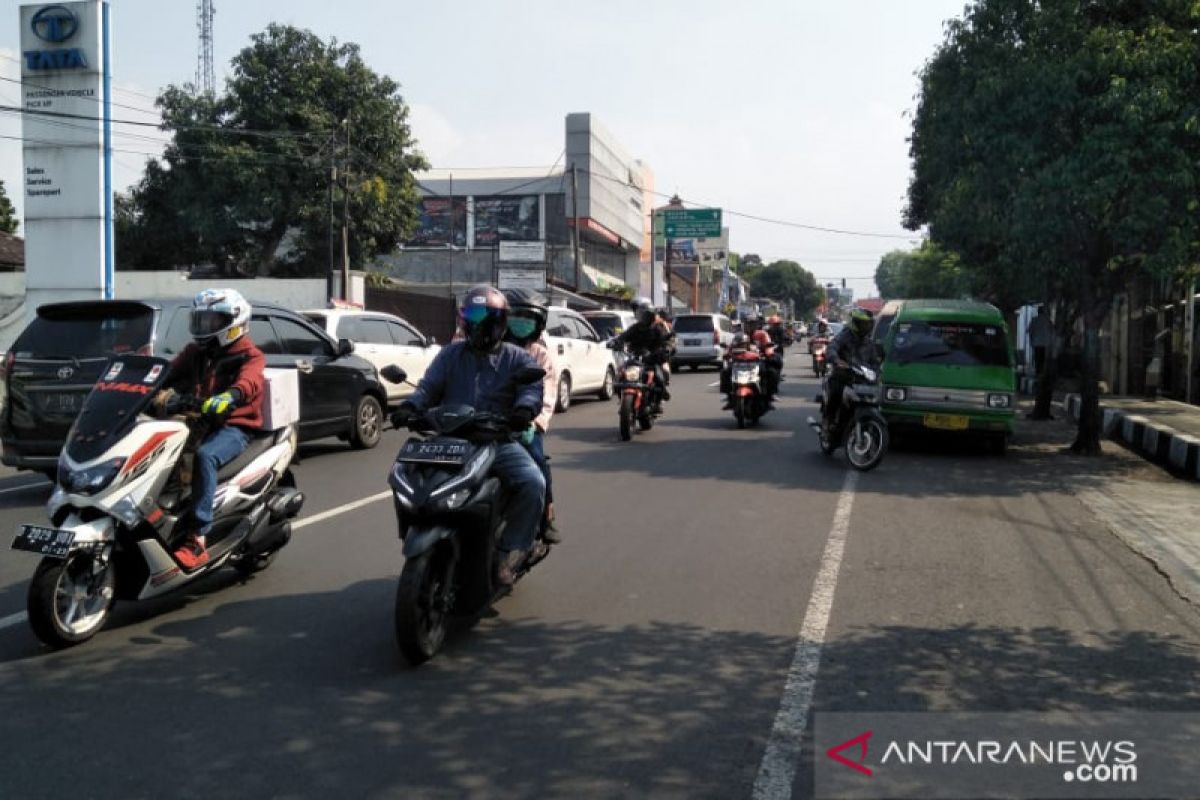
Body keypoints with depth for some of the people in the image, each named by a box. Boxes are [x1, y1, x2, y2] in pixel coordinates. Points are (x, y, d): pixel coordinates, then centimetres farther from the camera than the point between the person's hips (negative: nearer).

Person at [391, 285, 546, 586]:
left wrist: (524, 409, -29)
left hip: (499, 441, -2)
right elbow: (429, 386, 8)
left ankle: (509, 555, -15)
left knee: (533, 484, -28)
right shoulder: (451, 354, 19)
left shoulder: (517, 358, 13)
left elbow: (533, 387, -4)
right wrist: (410, 406, -15)